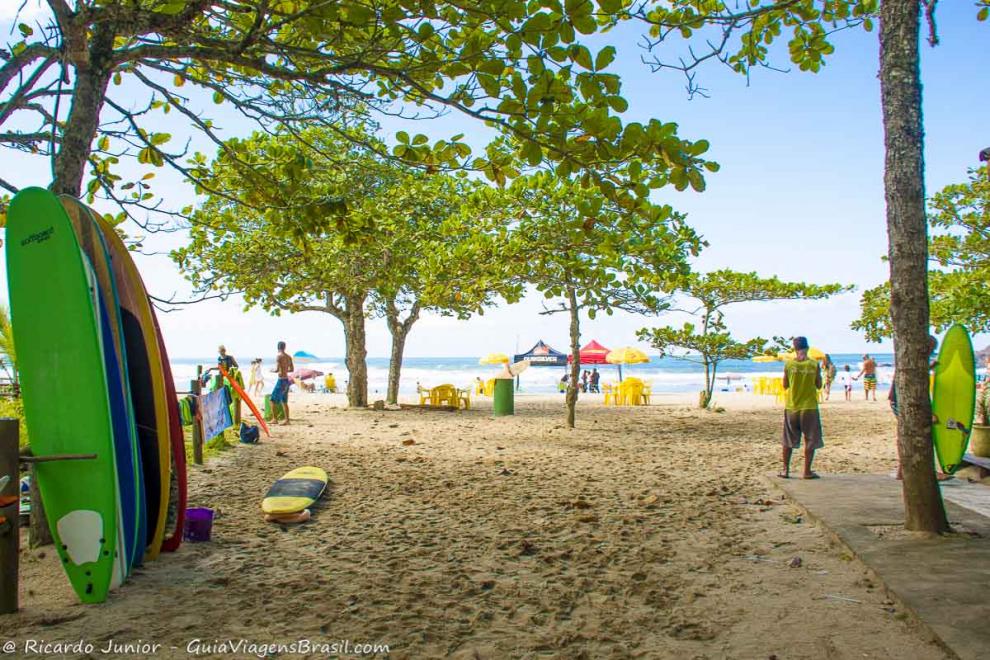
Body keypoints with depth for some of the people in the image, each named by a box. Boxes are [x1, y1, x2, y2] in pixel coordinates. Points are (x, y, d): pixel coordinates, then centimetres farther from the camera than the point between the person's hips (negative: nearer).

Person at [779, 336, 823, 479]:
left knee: (788, 440, 11)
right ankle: (807, 471, 9)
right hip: (810, 407, -1)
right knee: (810, 440, 8)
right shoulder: (814, 364, -6)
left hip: (791, 407, 1)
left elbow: (785, 386, 4)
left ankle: (785, 470, 12)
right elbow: (819, 386, 3)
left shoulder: (789, 364, -4)